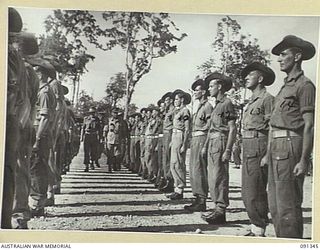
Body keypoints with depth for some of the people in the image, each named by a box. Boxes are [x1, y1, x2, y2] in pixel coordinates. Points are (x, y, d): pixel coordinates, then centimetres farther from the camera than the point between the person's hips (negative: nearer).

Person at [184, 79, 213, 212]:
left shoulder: (208, 106, -10)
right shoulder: (198, 107, 20)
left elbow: (210, 126, -16)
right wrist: (192, 140, 16)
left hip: (201, 139, -10)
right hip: (194, 140, 10)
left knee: (199, 171, -10)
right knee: (193, 170, 11)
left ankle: (202, 202, -6)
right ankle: (198, 198, 18)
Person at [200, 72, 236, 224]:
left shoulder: (227, 104, -9)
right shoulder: (217, 105, 19)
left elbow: (232, 129, -14)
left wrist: (227, 150, -19)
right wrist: (205, 145, 22)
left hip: (221, 142, -9)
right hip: (212, 143, 10)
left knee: (219, 177, -8)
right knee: (212, 177, 11)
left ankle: (221, 209, -3)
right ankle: (217, 206, 18)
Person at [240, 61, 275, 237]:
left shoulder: (267, 99, -8)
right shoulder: (251, 101, 21)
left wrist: (267, 155, -17)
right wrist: (243, 150, 18)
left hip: (258, 147, -10)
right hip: (247, 148, 10)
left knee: (255, 193, -8)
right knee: (247, 193, 12)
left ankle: (259, 231, 0)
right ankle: (255, 228, 21)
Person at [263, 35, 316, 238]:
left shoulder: (304, 85, -8)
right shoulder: (286, 86, 20)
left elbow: (309, 126, -14)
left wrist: (304, 160, -20)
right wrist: (268, 154, 20)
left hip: (290, 146, -10)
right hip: (276, 147, 10)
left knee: (288, 205, -7)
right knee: (275, 204, 14)